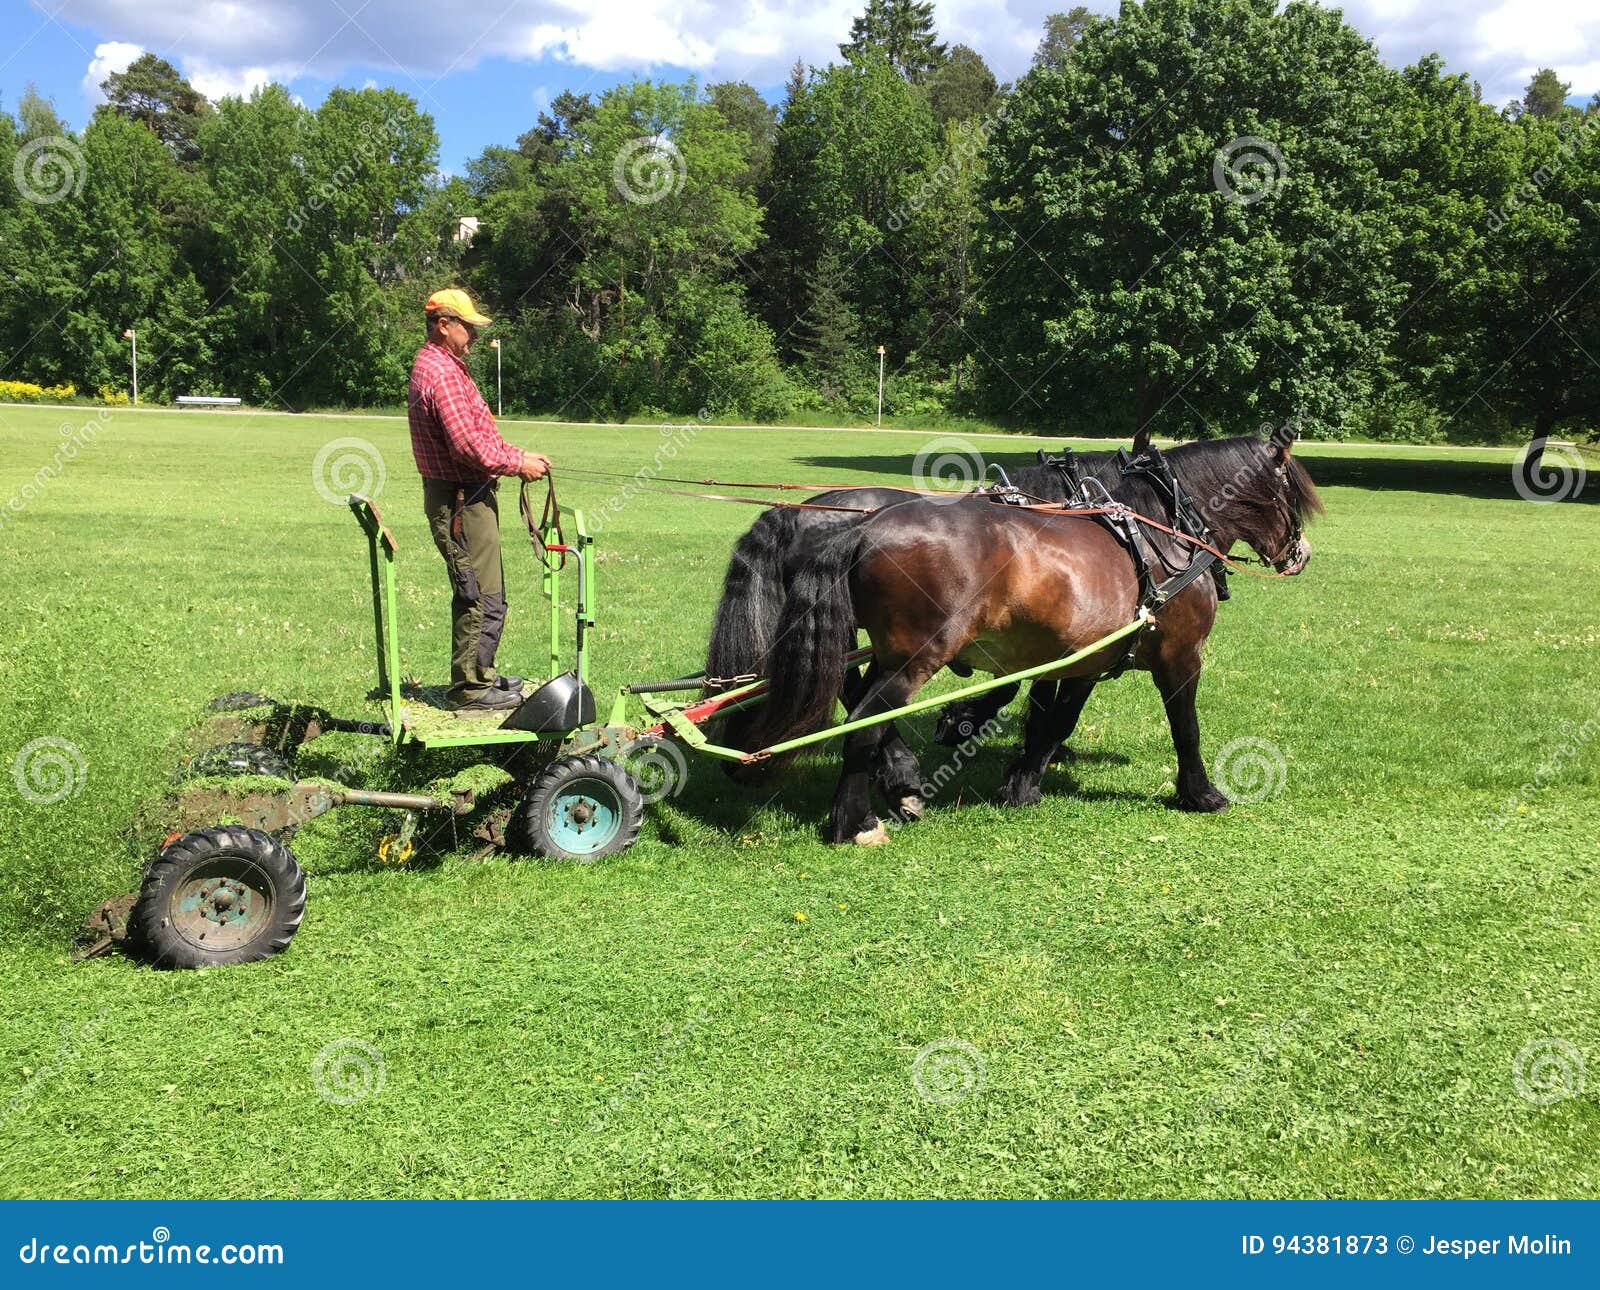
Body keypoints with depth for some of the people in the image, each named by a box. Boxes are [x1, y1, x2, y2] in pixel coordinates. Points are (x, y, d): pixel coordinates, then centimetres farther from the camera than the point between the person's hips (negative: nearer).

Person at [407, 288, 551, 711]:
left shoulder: (445, 366, 19)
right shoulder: (441, 373, -17)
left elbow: (480, 435, 22)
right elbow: (468, 446, -23)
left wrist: (519, 455, 11)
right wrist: (518, 464, -12)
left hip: (467, 496, 11)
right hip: (461, 498, -11)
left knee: (475, 594, 19)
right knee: (483, 598, -7)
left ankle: (478, 674, 29)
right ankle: (471, 688, -1)